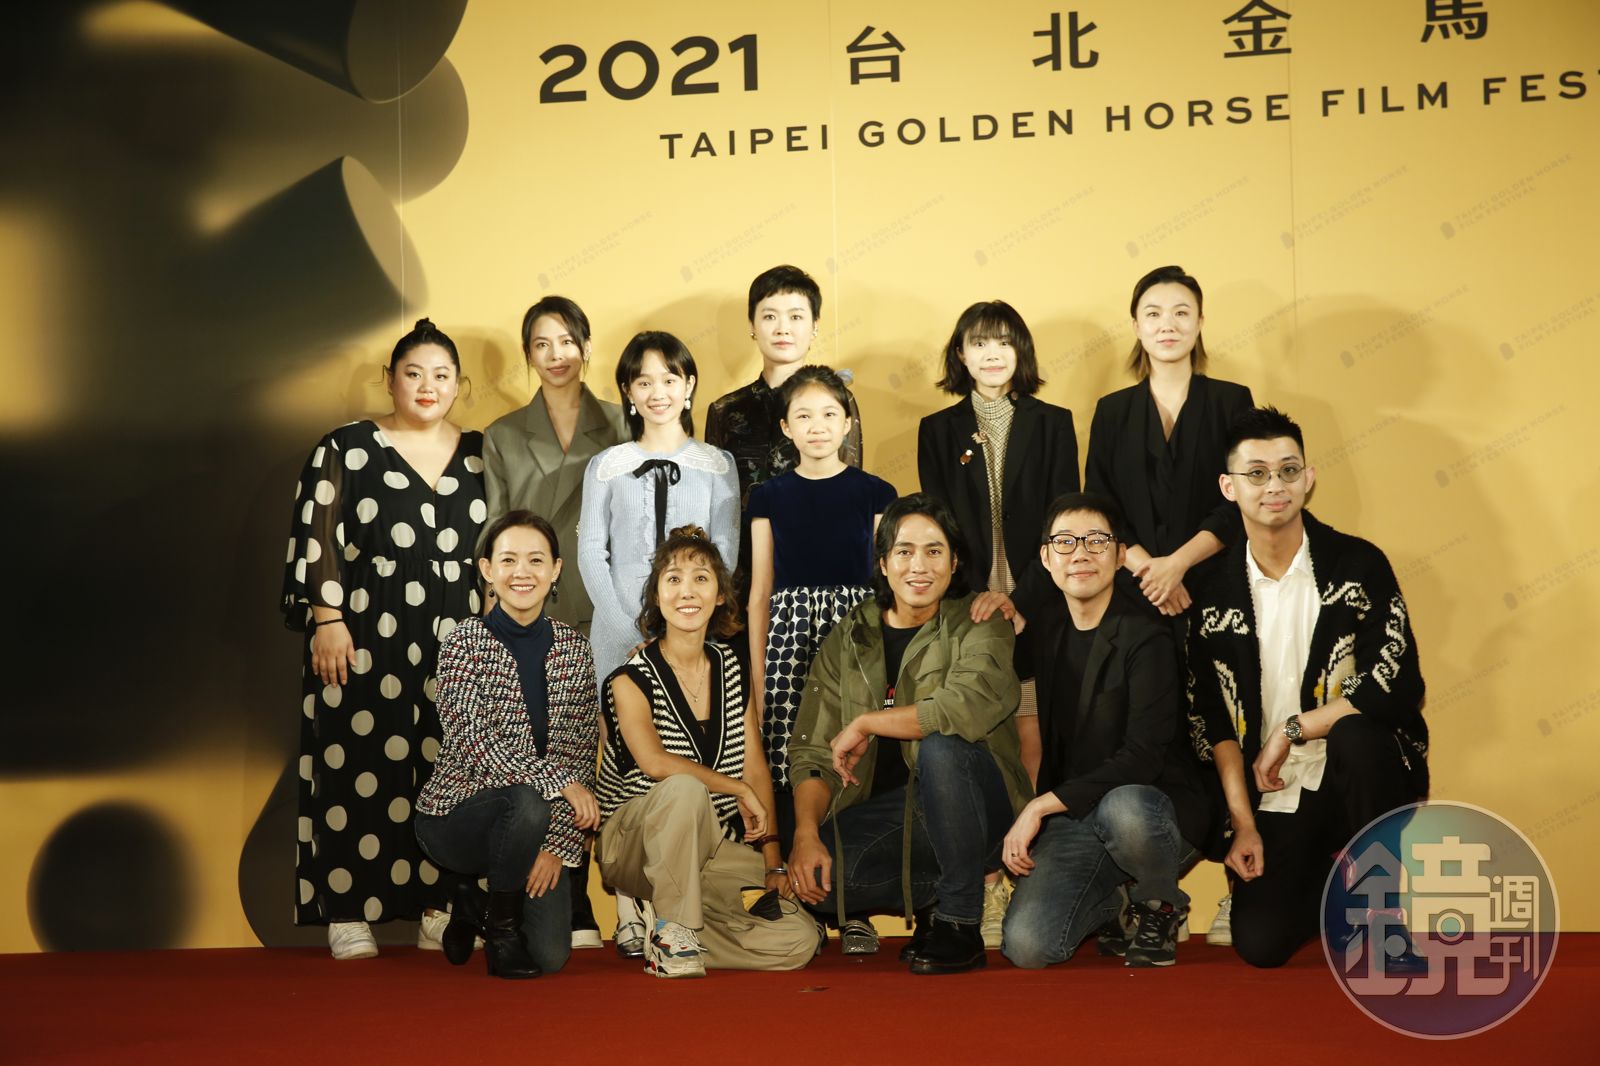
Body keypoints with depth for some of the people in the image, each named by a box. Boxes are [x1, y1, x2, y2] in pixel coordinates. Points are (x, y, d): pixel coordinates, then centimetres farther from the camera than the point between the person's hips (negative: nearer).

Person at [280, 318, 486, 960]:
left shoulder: (478, 454, 12)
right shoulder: (347, 448, 3)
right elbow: (317, 539, -2)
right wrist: (327, 620, -11)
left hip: (458, 637, 3)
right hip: (366, 633, -3)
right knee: (361, 767, -3)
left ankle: (439, 910, 10)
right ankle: (349, 915, 3)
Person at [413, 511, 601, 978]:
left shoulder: (573, 647, 2)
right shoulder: (465, 642, -8)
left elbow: (582, 753, 0)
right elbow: (476, 745, -18)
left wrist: (559, 845, -10)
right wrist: (558, 781, -27)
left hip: (538, 829, 4)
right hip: (455, 815, -3)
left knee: (551, 956, -12)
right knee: (527, 802, -36)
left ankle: (474, 910, 23)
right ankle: (498, 924, -6)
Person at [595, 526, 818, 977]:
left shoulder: (731, 668, 7)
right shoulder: (632, 678, -9)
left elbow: (756, 768, 5)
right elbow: (655, 762, -25)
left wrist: (773, 865, 0)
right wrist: (739, 790, -17)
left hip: (717, 848, 5)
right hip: (635, 846, -5)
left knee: (798, 941, -13)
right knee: (684, 788, -38)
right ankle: (672, 927, -20)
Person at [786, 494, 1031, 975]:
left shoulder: (979, 627, -3)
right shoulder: (846, 642, 7)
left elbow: (968, 707, -26)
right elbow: (812, 752, 3)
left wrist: (865, 724, -17)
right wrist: (806, 834, -14)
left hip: (971, 810, -3)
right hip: (883, 808, 3)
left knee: (940, 747, -34)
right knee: (812, 879, -25)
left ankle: (960, 925, -18)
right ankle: (932, 892, 4)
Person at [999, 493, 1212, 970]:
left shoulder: (1145, 635, -12)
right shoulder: (1044, 626, 7)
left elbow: (1143, 758, -20)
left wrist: (1041, 805, -19)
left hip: (1157, 805, -4)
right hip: (1071, 819, 4)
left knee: (1123, 809, -41)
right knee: (1026, 946, -19)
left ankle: (1160, 906, -5)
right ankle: (1107, 899, 16)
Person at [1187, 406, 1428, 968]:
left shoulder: (1359, 564, -7)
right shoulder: (1214, 590, 1)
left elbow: (1398, 687, -16)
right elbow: (1211, 716, 3)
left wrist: (1291, 730, -14)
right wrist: (1243, 823, -3)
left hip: (1360, 774, -2)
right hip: (1274, 797, 2)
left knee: (1353, 735, -36)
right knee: (1259, 943, -15)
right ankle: (1329, 874, 20)